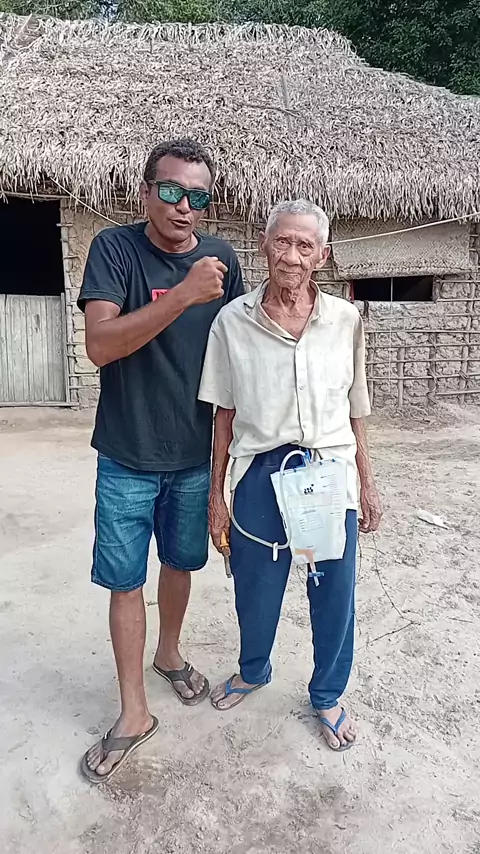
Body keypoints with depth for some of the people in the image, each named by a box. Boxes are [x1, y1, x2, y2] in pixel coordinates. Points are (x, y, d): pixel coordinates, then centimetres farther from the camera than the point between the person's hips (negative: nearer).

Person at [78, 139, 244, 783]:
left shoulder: (222, 259, -2)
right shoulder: (114, 248, -10)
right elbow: (100, 345, -23)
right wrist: (184, 294, -31)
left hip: (197, 456, 3)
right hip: (128, 459, -2)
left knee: (181, 563, 19)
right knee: (126, 581, 6)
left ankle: (169, 655, 46)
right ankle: (134, 712, 24)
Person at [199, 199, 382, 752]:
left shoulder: (346, 320, -1)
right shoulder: (233, 321, -4)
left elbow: (355, 410, 7)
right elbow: (224, 415, 1)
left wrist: (366, 484, 10)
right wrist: (216, 496, 3)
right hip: (260, 474, 0)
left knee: (334, 593, 13)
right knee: (255, 591, 16)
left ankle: (328, 695, 41)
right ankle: (253, 671, 49)